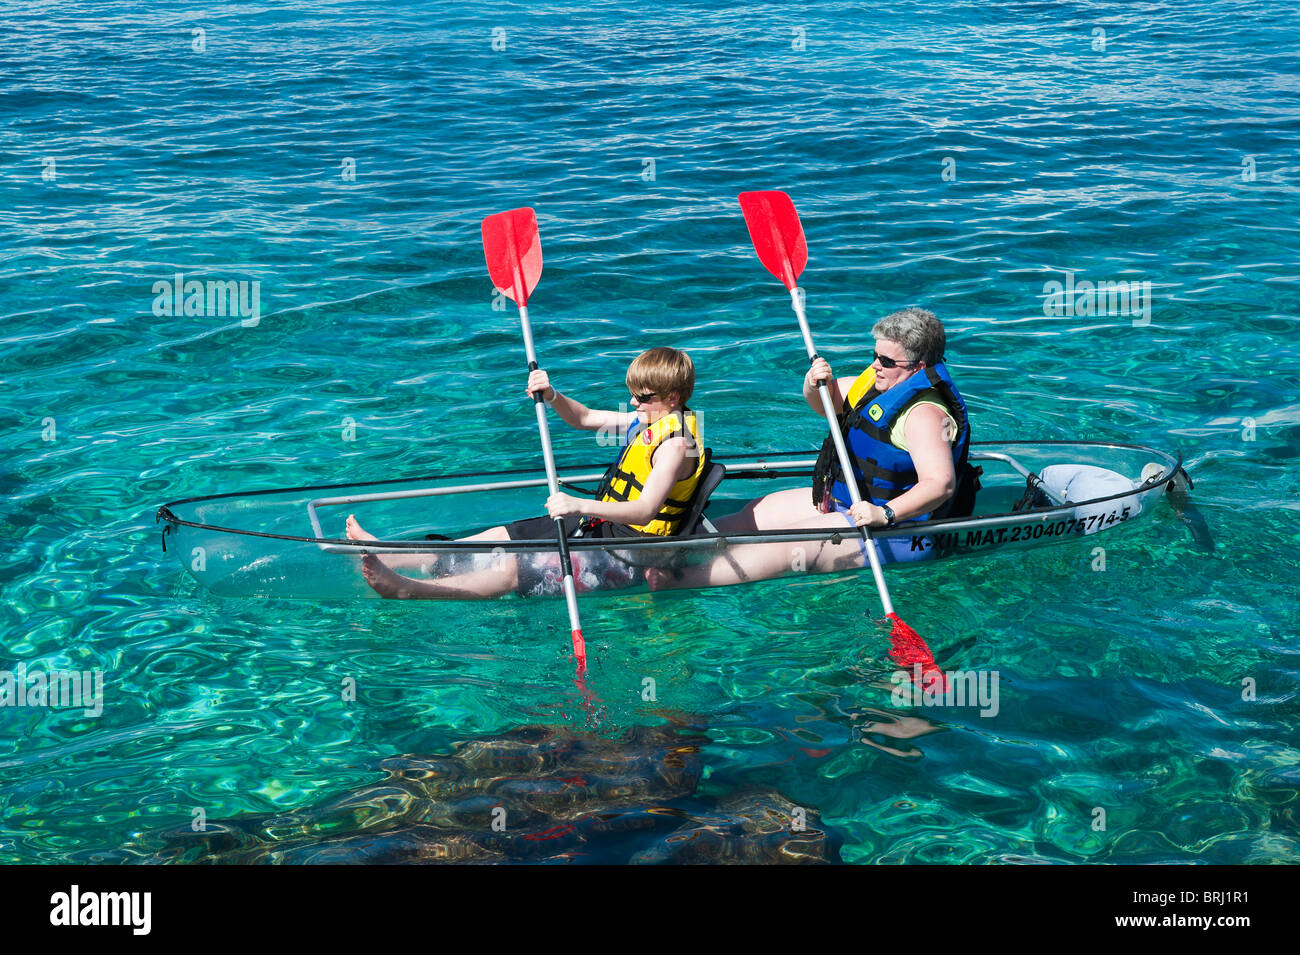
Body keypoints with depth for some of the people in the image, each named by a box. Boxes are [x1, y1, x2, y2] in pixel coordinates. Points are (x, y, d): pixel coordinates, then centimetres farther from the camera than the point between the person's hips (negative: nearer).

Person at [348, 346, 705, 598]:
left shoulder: (675, 444, -19)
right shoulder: (647, 420, 11)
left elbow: (645, 512, -32)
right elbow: (583, 418, 22)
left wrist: (582, 505, -44)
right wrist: (552, 396, 0)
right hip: (602, 525, 10)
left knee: (515, 568, -24)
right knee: (500, 537, 2)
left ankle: (406, 589, -38)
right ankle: (386, 557, -1)